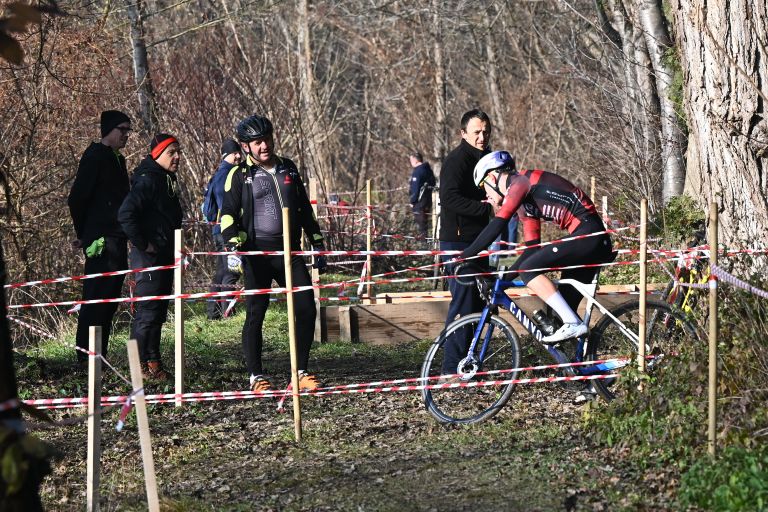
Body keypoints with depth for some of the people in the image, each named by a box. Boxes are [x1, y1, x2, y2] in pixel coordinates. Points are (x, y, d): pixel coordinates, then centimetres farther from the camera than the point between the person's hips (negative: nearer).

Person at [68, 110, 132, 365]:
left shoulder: (118, 160, 19)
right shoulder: (95, 157, -9)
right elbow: (77, 198, -12)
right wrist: (85, 236, -5)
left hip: (117, 241, 9)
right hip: (102, 241, -9)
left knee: (110, 299, 10)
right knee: (96, 299, -10)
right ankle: (87, 358, -9)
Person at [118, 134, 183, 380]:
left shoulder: (168, 180, 16)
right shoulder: (147, 180, -16)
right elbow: (125, 215, -25)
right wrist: (142, 244, -20)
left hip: (165, 257, 10)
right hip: (149, 257, -10)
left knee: (159, 311, 13)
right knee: (148, 311, -8)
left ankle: (152, 363, 19)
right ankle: (144, 364, -4)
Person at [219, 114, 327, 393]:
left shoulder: (288, 169, 13)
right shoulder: (240, 175, 1)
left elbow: (305, 209, 20)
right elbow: (228, 213, -3)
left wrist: (317, 245, 18)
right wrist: (233, 245, -19)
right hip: (257, 253, -4)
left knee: (306, 309, -4)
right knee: (255, 314, -2)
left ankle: (301, 372, 6)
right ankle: (256, 377, 7)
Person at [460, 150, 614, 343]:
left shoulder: (520, 182, -6)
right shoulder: (524, 204, 22)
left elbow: (497, 226, -16)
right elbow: (532, 248, 21)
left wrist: (463, 257, -12)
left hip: (588, 234, -10)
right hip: (596, 241, 10)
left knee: (528, 269, -15)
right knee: (564, 308, 9)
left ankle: (573, 325, -17)